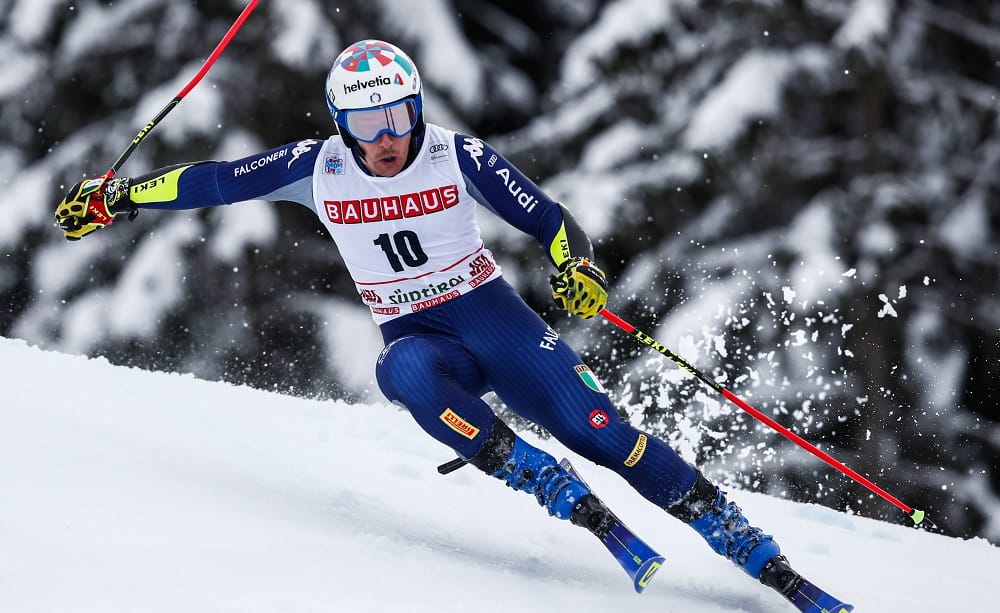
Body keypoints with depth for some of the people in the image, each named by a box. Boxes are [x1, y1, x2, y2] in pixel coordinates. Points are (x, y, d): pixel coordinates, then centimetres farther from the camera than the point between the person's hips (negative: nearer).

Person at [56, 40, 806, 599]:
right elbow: (215, 180, 2)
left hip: (497, 319, -1)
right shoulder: (317, 168, -5)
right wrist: (114, 198, 3)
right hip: (420, 341, 1)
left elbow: (548, 218, -11)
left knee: (601, 431, -17)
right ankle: (570, 501, -33)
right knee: (407, 372, -37)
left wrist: (578, 269, -31)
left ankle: (758, 554, -8)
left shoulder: (459, 156, -10)